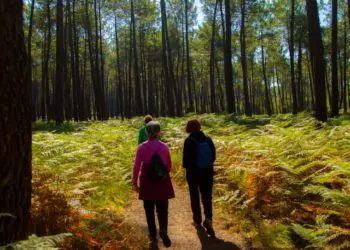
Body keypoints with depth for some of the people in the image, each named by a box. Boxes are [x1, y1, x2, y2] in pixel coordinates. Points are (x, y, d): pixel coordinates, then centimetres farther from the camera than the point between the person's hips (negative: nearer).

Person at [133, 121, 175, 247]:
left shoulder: (142, 147, -9)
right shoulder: (164, 146, -3)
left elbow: (137, 166, -8)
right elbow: (169, 165, 7)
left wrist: (135, 182, 1)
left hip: (147, 181, -1)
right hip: (162, 181, 1)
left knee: (149, 209, 14)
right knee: (162, 208, 8)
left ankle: (153, 235, 21)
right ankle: (163, 230, -15)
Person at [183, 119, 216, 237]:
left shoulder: (189, 141, -14)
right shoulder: (208, 139, -1)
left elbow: (186, 158, -14)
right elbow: (213, 155, 3)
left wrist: (186, 165, 7)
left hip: (193, 172, -3)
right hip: (207, 171, 3)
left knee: (194, 197, 14)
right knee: (207, 196, 9)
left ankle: (197, 220, 22)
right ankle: (208, 218, -11)